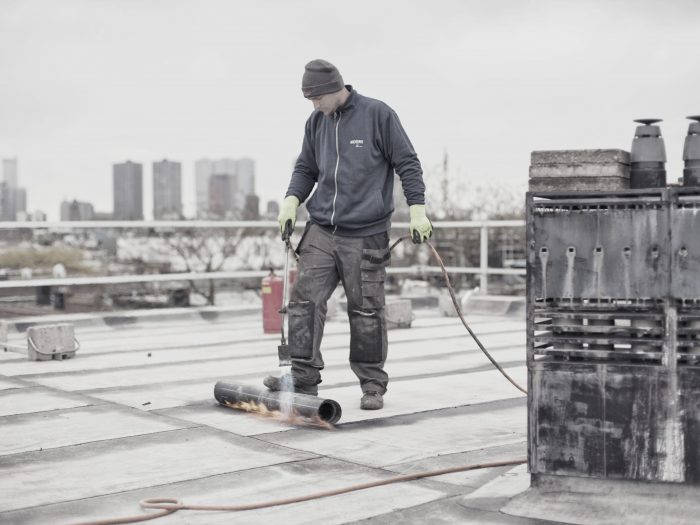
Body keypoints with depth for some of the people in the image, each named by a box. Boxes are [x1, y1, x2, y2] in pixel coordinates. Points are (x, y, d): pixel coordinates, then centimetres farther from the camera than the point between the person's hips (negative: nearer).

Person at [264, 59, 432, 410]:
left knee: (366, 310, 1)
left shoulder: (377, 114, -3)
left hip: (366, 235, -4)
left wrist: (417, 209, -8)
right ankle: (303, 378, -2)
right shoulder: (316, 122, 12)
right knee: (305, 299, -7)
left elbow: (407, 162, -2)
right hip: (321, 231, 5)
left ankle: (372, 385, 13)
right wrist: (292, 199, 3)